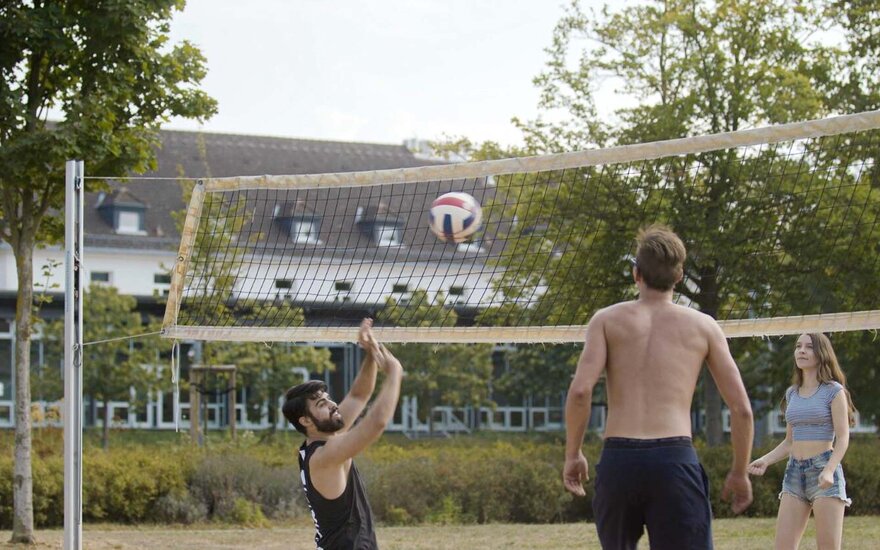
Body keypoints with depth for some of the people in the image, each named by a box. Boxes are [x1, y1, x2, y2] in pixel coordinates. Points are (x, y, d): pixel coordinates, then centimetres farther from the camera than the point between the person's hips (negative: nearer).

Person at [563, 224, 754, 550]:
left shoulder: (607, 320, 11)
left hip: (618, 458, 1)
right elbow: (741, 408, 9)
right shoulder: (703, 326, 12)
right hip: (675, 459, -1)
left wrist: (572, 454, 7)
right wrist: (739, 472, 20)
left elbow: (580, 390, -5)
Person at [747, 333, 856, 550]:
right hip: (794, 472, 6)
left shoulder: (833, 391, -1)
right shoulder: (792, 393, 16)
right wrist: (766, 460, 3)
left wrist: (829, 471, -23)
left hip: (823, 471, -6)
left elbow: (843, 438, -7)